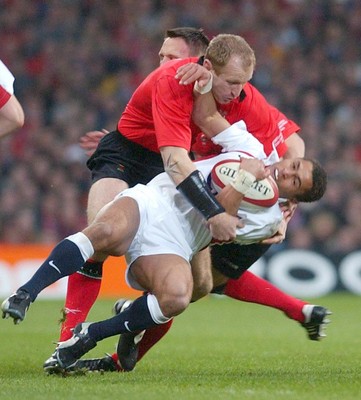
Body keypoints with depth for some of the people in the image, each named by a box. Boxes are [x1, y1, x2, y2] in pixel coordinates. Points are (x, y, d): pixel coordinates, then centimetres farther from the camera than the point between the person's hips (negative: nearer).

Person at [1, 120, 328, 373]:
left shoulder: (270, 218, 11)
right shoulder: (253, 149, 18)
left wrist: (241, 185, -13)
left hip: (170, 245, -1)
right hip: (149, 201, 1)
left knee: (177, 298, -34)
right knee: (106, 231, -35)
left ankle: (89, 336, -17)